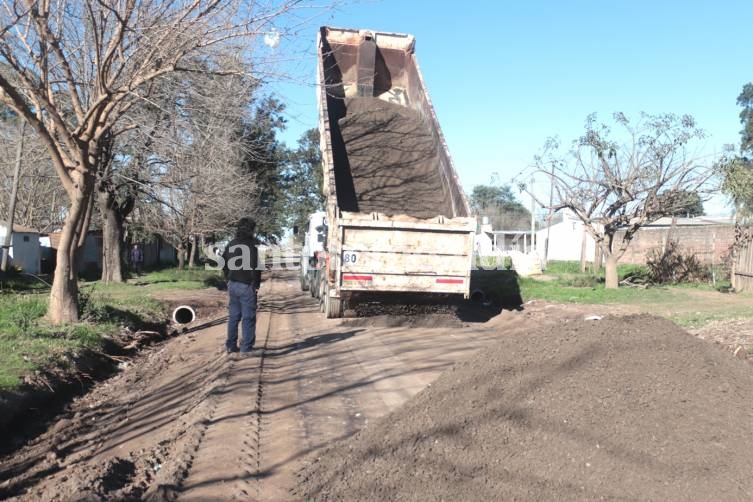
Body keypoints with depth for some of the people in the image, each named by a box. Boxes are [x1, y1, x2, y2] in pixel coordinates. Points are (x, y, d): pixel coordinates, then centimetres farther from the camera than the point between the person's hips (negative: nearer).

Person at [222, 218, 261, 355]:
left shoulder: (230, 244, 11)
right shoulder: (252, 244, -12)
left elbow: (224, 264, 15)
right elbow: (255, 266, -18)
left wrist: (229, 279, 19)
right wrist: (256, 284, -9)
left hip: (232, 285, 7)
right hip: (247, 286, -7)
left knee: (233, 316, 13)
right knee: (248, 317, 0)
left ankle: (231, 345, 18)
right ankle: (246, 347, 1)